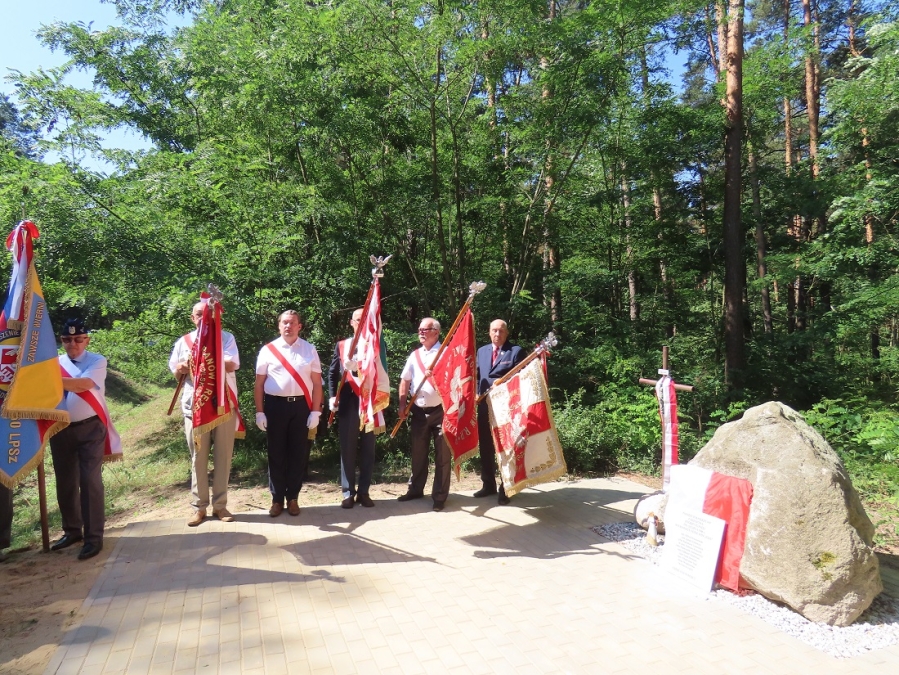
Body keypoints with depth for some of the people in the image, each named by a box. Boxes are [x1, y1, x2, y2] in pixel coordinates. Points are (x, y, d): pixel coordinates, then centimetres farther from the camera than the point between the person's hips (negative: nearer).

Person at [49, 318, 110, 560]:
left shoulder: (97, 361, -4)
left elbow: (84, 384, -22)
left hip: (89, 429, -4)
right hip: (61, 430, 4)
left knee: (90, 481, -3)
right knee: (65, 482, 14)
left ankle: (93, 537, 5)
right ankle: (72, 530, 30)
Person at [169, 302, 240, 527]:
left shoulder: (226, 337, 4)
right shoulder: (184, 341, 11)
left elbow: (231, 365, -11)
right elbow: (175, 370, 13)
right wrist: (181, 368, -9)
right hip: (195, 406, 2)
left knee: (223, 456, 4)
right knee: (198, 457, 7)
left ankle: (220, 504, 14)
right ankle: (199, 506, 16)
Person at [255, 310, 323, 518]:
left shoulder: (309, 350, 5)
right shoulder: (268, 350, 3)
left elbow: (317, 383, 4)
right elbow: (259, 383, 3)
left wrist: (315, 412, -3)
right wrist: (259, 412, -3)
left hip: (301, 406, 1)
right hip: (275, 405, -1)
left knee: (298, 453, 7)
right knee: (276, 453, 6)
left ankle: (293, 498, 20)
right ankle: (277, 499, 18)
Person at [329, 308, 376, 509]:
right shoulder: (341, 345, 10)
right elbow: (332, 373, 8)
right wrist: (332, 396, -3)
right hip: (348, 402, 0)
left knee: (368, 449, 6)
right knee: (347, 449, 4)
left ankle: (363, 491, 16)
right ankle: (348, 493, 13)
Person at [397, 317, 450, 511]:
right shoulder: (414, 355, 12)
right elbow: (405, 380, 14)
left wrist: (435, 374, -26)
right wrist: (402, 405, 7)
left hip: (441, 410, -5)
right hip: (419, 411, 5)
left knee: (442, 455, 1)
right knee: (418, 453, 15)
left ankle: (439, 496, 10)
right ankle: (415, 489, 29)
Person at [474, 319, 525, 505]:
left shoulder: (516, 351, -2)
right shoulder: (482, 351, 14)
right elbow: (477, 376, 16)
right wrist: (477, 393, 2)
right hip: (484, 406, 5)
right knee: (485, 447, 12)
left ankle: (505, 488, 13)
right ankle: (488, 484, 26)